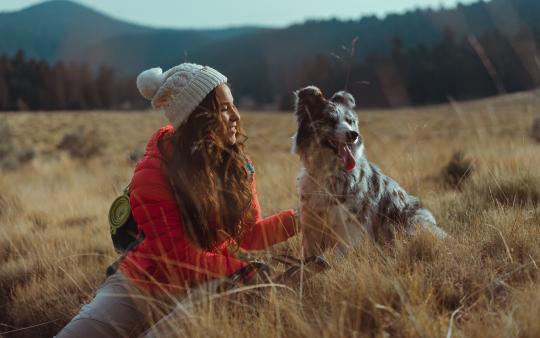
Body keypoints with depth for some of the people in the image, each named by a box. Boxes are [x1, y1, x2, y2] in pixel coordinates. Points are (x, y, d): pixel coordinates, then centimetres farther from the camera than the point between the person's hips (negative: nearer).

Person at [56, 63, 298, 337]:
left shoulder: (236, 165, -3)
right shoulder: (153, 174, -20)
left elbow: (250, 234, 2)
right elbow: (180, 259, -20)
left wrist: (300, 217, -10)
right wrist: (244, 270, -25)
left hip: (203, 292, 5)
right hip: (143, 289, -5)